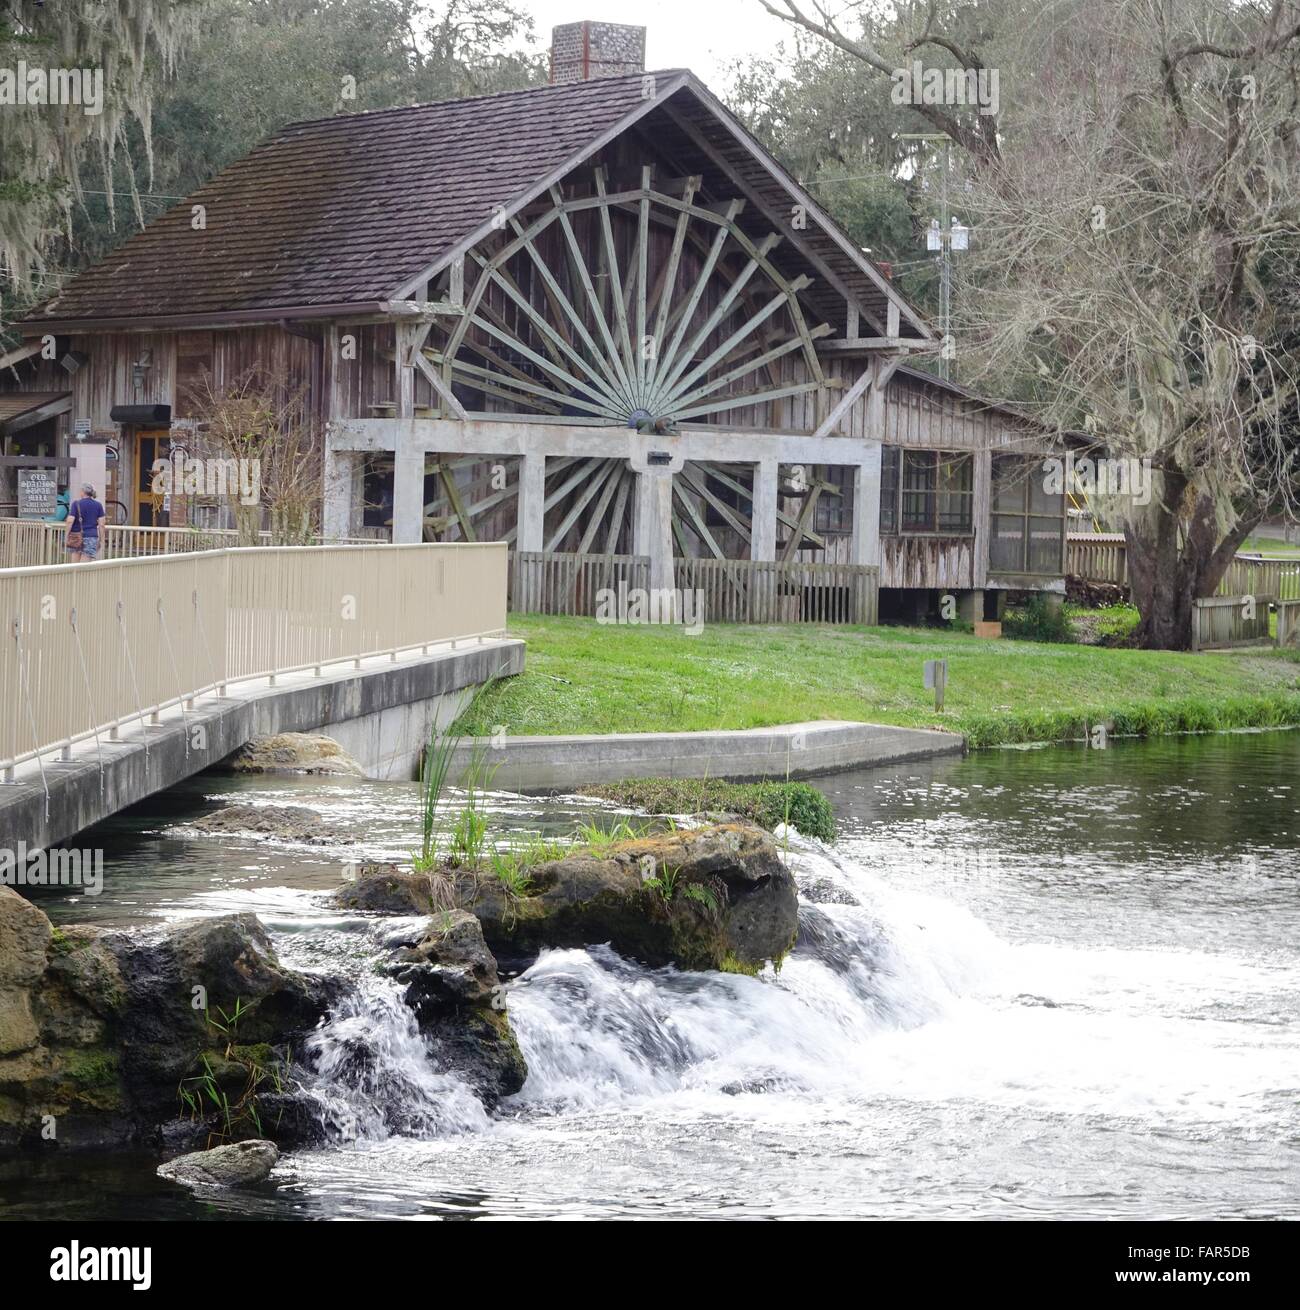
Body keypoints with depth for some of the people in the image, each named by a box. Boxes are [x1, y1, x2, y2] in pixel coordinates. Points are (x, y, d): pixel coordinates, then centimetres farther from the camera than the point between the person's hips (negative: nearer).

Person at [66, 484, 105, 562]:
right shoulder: (98, 505, 3)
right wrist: (101, 539, 9)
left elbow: (70, 521, -10)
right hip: (92, 536, 1)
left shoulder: (76, 504, -3)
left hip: (77, 535, -1)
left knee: (75, 564, 7)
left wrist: (67, 534, 1)